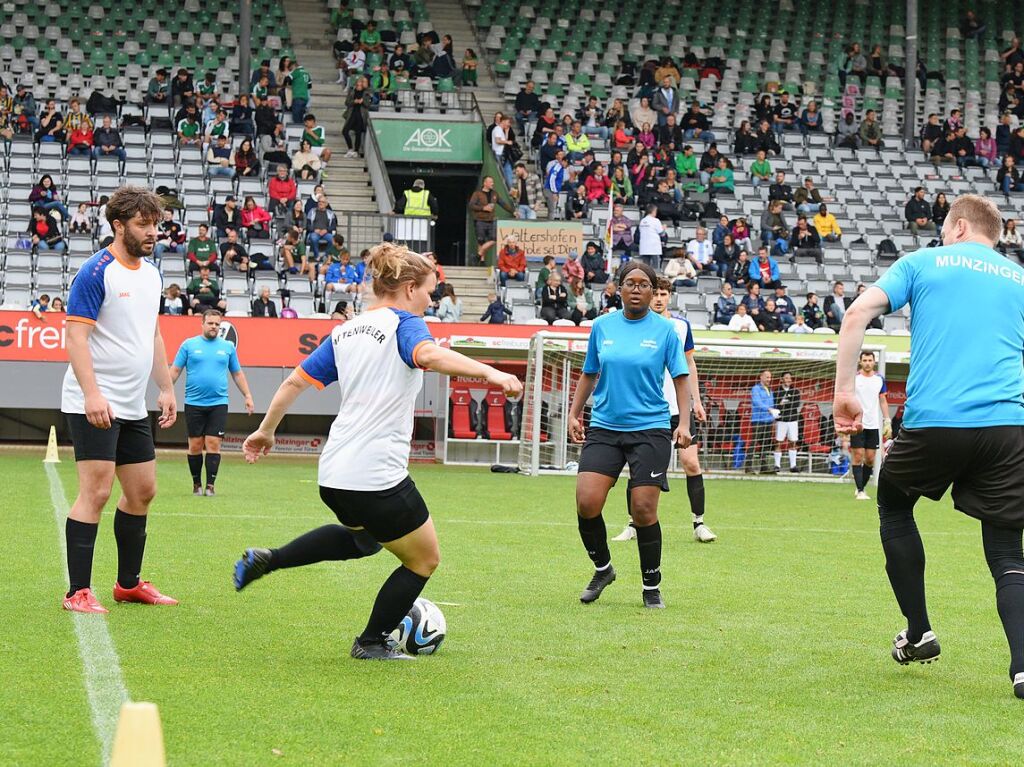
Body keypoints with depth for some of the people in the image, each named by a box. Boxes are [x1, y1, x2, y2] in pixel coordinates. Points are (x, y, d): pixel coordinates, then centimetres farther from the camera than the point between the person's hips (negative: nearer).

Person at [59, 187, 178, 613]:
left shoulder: (151, 274, 12)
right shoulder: (96, 273, -13)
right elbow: (76, 337, -18)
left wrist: (166, 389, 19)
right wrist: (91, 394, -26)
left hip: (133, 407, 9)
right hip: (95, 406, -9)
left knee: (142, 492, 13)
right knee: (96, 492, -12)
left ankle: (129, 583, 25)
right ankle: (78, 592, -9)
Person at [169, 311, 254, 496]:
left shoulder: (228, 347, 9)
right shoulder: (189, 345, 5)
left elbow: (237, 374, 16)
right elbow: (175, 370, 5)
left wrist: (247, 396, 9)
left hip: (218, 404, 0)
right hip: (193, 404, 0)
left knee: (213, 444, -7)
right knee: (195, 445, 2)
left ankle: (210, 485, -6)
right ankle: (196, 484, 14)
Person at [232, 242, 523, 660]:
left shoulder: (346, 331, 14)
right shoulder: (404, 324, -7)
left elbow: (296, 380, 16)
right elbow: (429, 356, -30)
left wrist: (266, 430, 28)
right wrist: (489, 372, -41)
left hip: (333, 477, 8)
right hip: (378, 477, -8)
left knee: (364, 537, 36)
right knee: (424, 559, 13)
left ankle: (265, 560, 26)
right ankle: (371, 642, 21)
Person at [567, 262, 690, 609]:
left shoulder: (664, 329, -1)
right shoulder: (602, 326, 6)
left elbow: (681, 378, 3)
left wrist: (684, 423, -7)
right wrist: (574, 414, 14)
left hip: (650, 429, -2)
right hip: (604, 428, 2)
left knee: (644, 511, -5)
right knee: (587, 503, -11)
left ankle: (652, 587, 13)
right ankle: (602, 568, 14)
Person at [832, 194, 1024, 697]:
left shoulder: (923, 262, 13)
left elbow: (858, 313, 0)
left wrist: (845, 391, 2)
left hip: (932, 422, -2)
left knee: (893, 505, 28)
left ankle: (919, 633, 26)